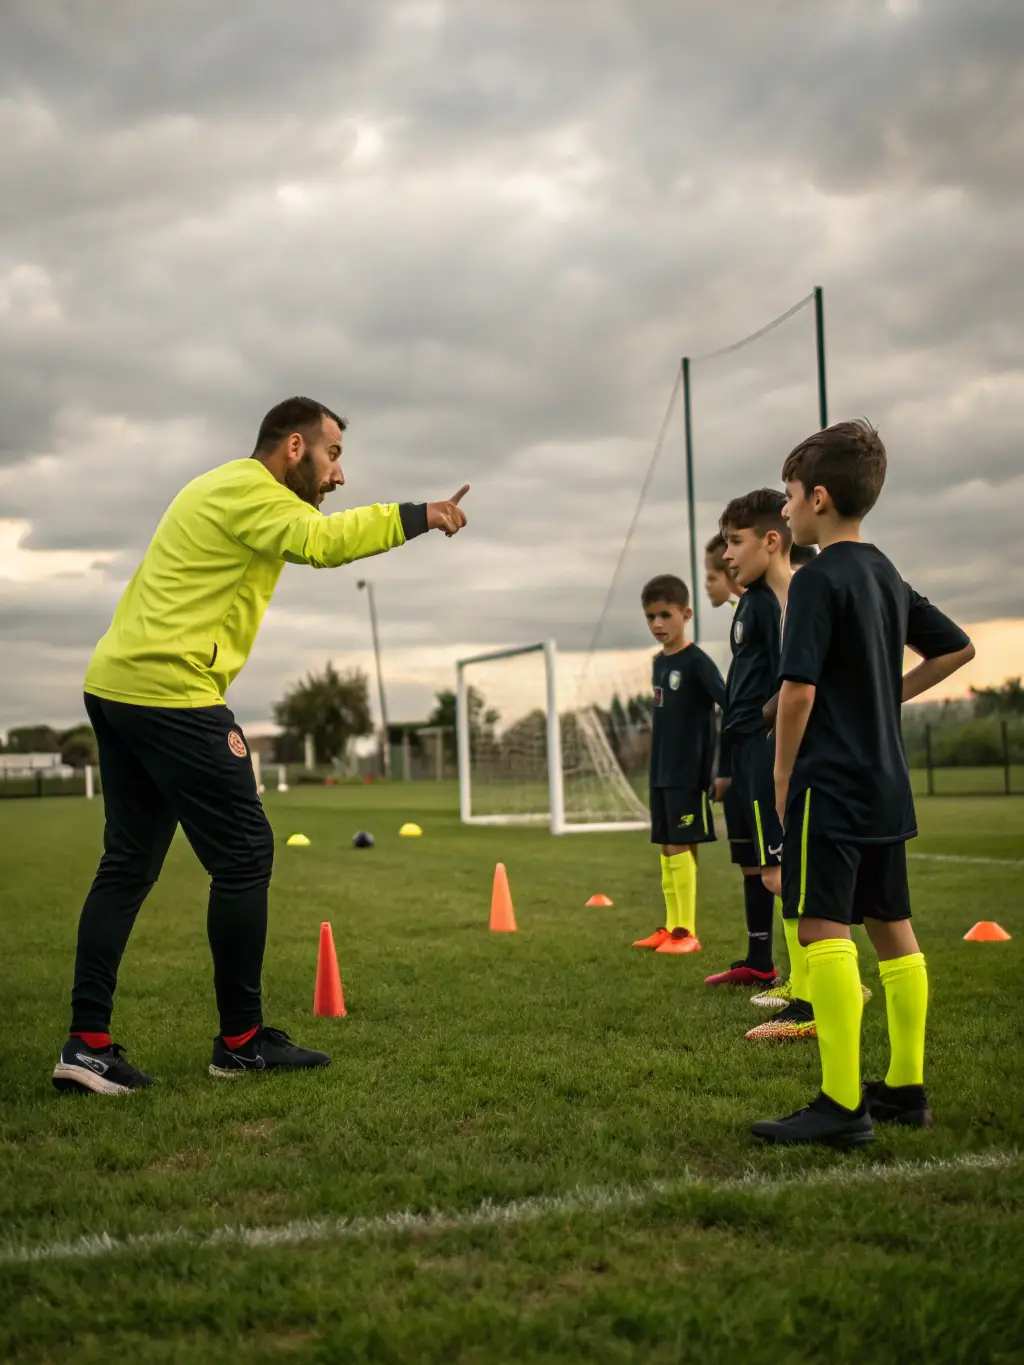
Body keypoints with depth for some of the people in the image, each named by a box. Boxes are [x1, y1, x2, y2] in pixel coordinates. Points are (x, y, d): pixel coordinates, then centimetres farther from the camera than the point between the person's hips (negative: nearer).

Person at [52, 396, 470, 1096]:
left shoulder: (219, 488, 23)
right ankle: (241, 1041, 6)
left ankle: (88, 1045, 8)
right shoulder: (250, 490, -8)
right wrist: (419, 516, -18)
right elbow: (322, 540, -26)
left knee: (128, 863, 10)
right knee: (244, 854, -2)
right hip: (170, 692, -10)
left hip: (114, 685, 10)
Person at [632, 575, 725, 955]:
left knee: (680, 846, -7)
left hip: (688, 772, -8)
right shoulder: (659, 662, 12)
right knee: (667, 847, 10)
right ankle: (671, 926, 17)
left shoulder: (697, 661, -12)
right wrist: (658, 763, 17)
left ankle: (687, 932, -2)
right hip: (662, 772, 8)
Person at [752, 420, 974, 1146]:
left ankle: (842, 1105, -10)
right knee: (891, 928, 13)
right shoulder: (888, 577, 13)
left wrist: (784, 771, -7)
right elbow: (957, 648, 23)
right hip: (887, 785, 9)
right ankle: (907, 1087, 21)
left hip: (830, 785, -9)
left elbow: (799, 686, -19)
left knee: (824, 930, -9)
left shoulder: (820, 579, -13)